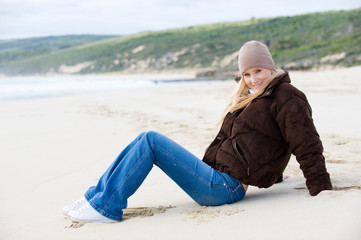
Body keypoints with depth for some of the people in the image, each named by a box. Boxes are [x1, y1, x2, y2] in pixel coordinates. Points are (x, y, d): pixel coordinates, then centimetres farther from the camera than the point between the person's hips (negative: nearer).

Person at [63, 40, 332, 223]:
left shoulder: (287, 97, -7)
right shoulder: (250, 98, 21)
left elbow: (308, 145, -10)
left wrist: (323, 191, -11)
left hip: (225, 187, -9)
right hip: (216, 177, 9)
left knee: (150, 141, -15)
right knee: (145, 140, 3)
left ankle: (107, 207, -10)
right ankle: (96, 197, 5)